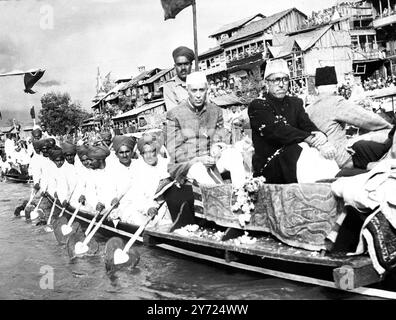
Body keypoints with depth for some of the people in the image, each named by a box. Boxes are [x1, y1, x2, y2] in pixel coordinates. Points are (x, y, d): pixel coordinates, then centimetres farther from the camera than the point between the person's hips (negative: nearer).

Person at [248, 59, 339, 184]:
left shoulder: (295, 103, 19)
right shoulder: (257, 106, -2)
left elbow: (308, 125, 2)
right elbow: (279, 131, -17)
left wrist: (320, 135, -23)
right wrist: (311, 140, -29)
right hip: (267, 167, -5)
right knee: (301, 148, -31)